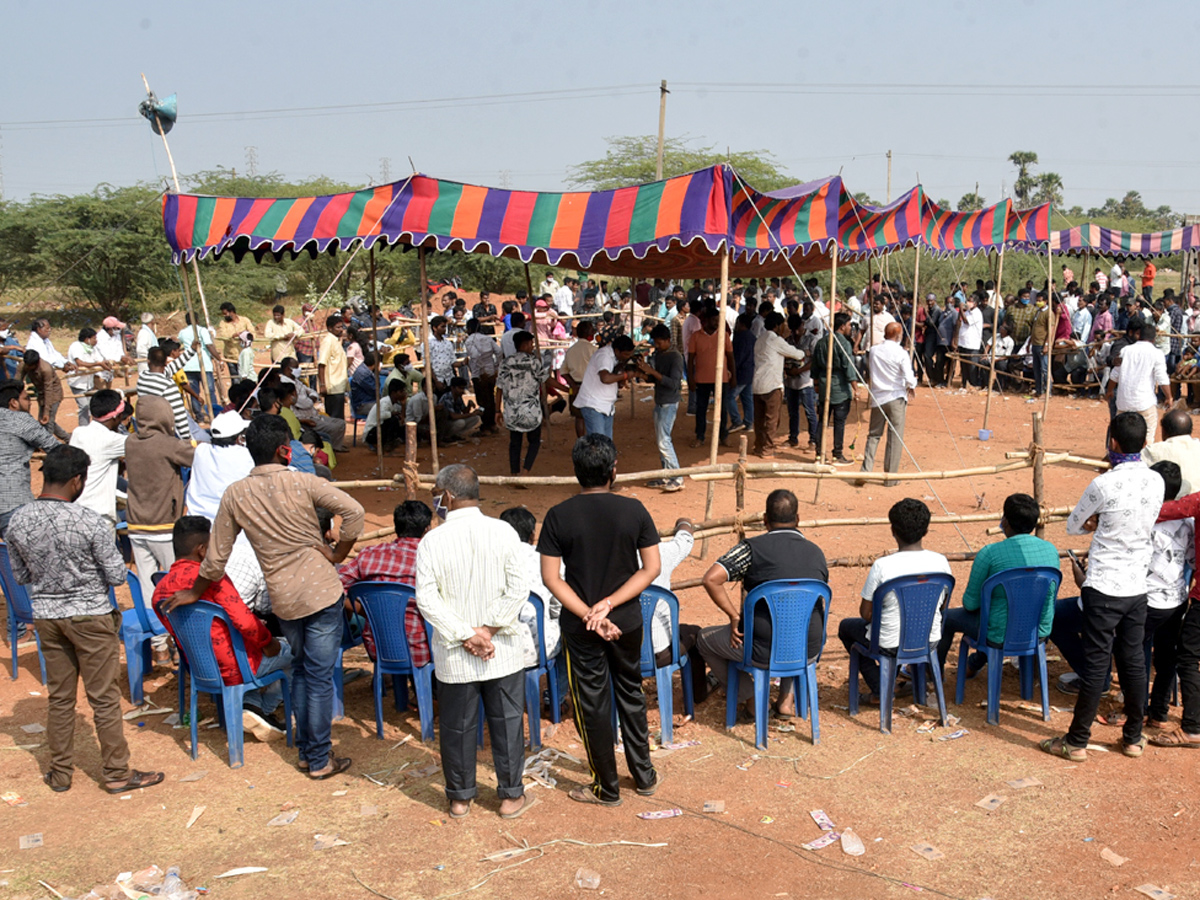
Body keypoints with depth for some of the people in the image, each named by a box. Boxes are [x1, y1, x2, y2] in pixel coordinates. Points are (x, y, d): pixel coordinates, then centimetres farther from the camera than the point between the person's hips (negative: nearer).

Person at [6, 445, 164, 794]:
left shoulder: (17, 522, -6)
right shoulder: (91, 522, -21)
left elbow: (20, 576, 6)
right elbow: (117, 576, -14)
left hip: (46, 616, 5)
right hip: (90, 615, -5)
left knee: (60, 697, 17)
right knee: (104, 699, 7)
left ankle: (60, 773, 27)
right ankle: (116, 774, 17)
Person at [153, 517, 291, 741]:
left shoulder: (159, 591, 0)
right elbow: (245, 622, -28)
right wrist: (268, 641, -7)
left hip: (200, 669, 7)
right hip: (234, 670, -7)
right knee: (289, 652, 17)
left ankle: (250, 704, 16)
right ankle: (264, 708, 12)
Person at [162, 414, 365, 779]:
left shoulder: (235, 495, 0)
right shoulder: (301, 482, -10)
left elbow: (216, 557, 5)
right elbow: (354, 511, -19)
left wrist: (195, 593, 21)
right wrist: (338, 554, -6)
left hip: (282, 598, 4)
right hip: (320, 591, -4)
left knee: (301, 669, 22)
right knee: (319, 676, 4)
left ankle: (305, 752, 28)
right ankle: (319, 760, 12)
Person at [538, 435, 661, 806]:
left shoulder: (558, 516, -12)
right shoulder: (634, 510, -9)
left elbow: (551, 577, -14)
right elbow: (652, 568, -8)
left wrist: (588, 615, -14)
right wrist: (609, 605, -12)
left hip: (580, 627, -2)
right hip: (628, 622, 2)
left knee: (593, 705, 10)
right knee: (631, 695, 21)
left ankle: (607, 789, 22)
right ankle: (644, 775, 33)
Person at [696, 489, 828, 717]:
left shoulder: (753, 547, -9)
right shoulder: (816, 553, 6)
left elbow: (711, 579, -18)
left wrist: (734, 615, -7)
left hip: (764, 651, -5)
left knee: (705, 639, 21)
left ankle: (752, 701, 20)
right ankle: (787, 697, 31)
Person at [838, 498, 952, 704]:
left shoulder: (882, 566, -22)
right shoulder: (940, 562, -11)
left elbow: (866, 613, -12)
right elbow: (942, 606, 4)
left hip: (892, 645, -4)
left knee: (846, 627, 25)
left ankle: (879, 690, 20)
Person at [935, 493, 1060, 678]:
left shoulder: (989, 554, -22)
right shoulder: (1051, 550, -6)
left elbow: (971, 603, -13)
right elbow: (1049, 594, 12)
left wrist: (969, 601, 12)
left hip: (1001, 635, -6)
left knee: (947, 617, 22)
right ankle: (975, 664, 56)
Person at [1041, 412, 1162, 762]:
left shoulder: (1103, 485, -19)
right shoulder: (1157, 482, 0)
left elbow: (1072, 526, -4)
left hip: (1104, 589, -6)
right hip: (1138, 587, 6)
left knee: (1096, 664, 0)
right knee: (1133, 661, 15)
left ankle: (1077, 742, 11)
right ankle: (1133, 738, 27)